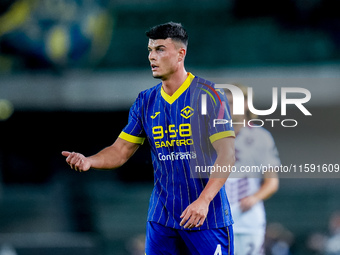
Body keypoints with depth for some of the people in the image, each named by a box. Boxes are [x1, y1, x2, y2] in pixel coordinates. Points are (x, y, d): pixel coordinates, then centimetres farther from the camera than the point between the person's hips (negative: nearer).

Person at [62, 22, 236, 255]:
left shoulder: (208, 95, -9)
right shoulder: (146, 101, 9)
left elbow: (227, 155, -15)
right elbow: (120, 151, 11)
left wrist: (203, 201, -26)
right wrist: (88, 161, -10)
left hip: (207, 218, -5)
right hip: (161, 217, 5)